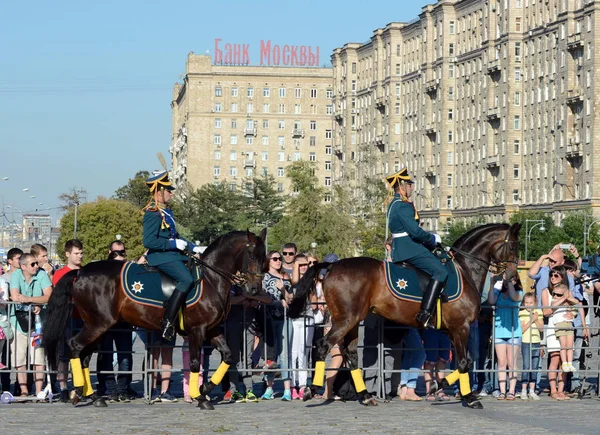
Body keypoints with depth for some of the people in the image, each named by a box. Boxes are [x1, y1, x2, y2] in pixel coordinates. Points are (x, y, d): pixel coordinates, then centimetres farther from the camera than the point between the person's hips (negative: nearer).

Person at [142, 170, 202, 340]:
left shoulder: (166, 211, 16)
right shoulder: (153, 214, -14)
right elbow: (149, 241, -22)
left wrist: (192, 247, 15)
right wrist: (174, 244, -20)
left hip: (172, 255, 10)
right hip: (161, 257, -10)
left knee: (200, 274, 11)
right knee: (187, 280, -28)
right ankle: (167, 323, -30)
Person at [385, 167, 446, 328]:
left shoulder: (394, 205, 19)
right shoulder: (403, 206, -15)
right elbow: (415, 232, -22)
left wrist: (430, 238, 15)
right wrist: (433, 238, -5)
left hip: (399, 250, 11)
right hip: (410, 249, -11)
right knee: (440, 272, -19)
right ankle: (424, 313, -29)